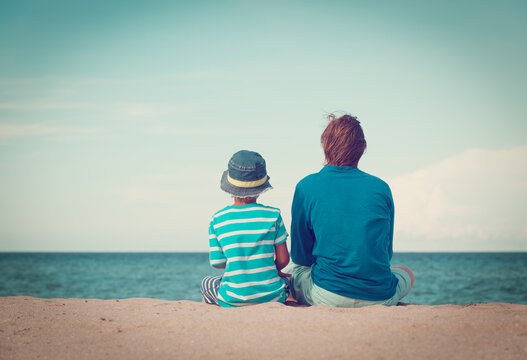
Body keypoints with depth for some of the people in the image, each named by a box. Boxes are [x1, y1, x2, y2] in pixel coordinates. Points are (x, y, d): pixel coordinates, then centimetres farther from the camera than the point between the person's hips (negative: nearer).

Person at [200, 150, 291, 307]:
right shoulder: (273, 215, -7)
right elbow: (283, 260, -4)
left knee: (206, 283, 32)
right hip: (271, 297, 0)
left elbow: (217, 263, -1)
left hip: (233, 300, 0)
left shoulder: (217, 220, -6)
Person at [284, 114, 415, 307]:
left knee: (288, 269, 29)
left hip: (327, 297, -2)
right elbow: (387, 252, 12)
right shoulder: (381, 187, 2)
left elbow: (300, 256, 5)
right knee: (407, 273, 35)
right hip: (381, 298, 2)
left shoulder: (306, 186, -3)